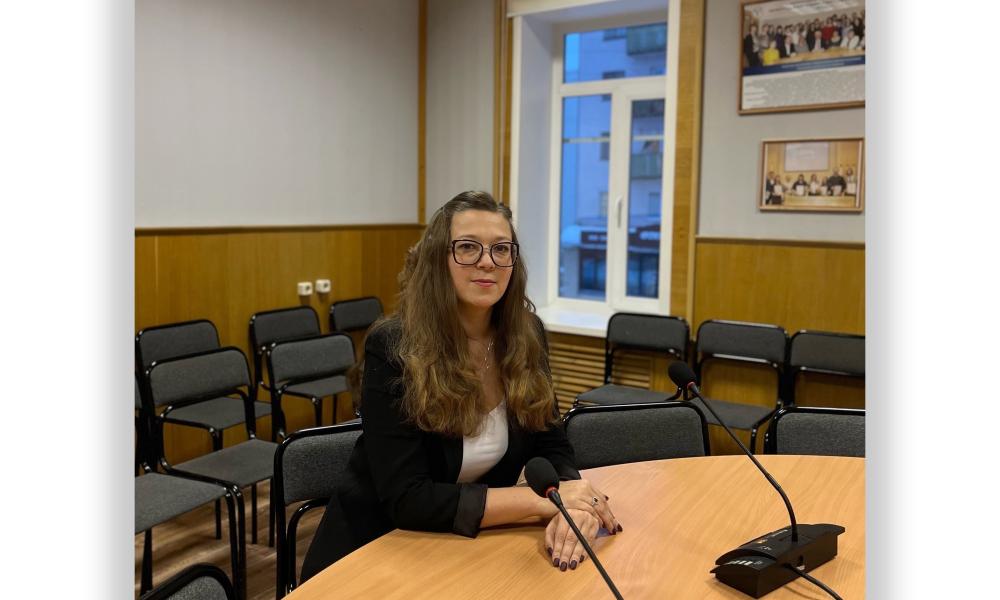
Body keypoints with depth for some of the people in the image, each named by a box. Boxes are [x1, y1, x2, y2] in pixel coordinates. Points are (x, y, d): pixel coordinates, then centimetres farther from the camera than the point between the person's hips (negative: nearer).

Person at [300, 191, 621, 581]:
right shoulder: (393, 349, -21)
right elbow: (406, 499, -24)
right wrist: (544, 499, -27)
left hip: (471, 546, 4)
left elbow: (550, 445, -1)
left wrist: (572, 505, -23)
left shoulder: (526, 336, -6)